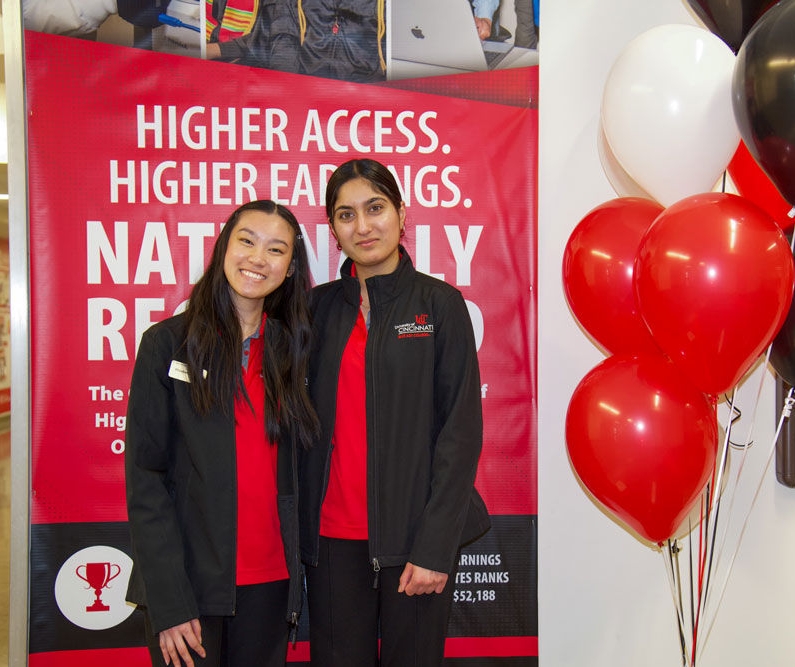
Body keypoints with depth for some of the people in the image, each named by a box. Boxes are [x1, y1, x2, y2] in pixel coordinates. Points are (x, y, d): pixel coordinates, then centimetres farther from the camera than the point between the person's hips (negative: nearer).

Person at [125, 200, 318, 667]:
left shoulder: (291, 350, 7)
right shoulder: (168, 342, -4)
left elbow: (294, 473, 10)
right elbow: (144, 476, -7)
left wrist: (297, 571, 1)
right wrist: (169, 603, -13)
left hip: (270, 579, 3)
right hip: (188, 580, -3)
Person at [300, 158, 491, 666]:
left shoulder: (439, 303, -3)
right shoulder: (319, 306, 7)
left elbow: (462, 430, -6)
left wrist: (435, 547, -12)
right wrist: (298, 528, 0)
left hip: (414, 532, -2)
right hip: (334, 532, 3)